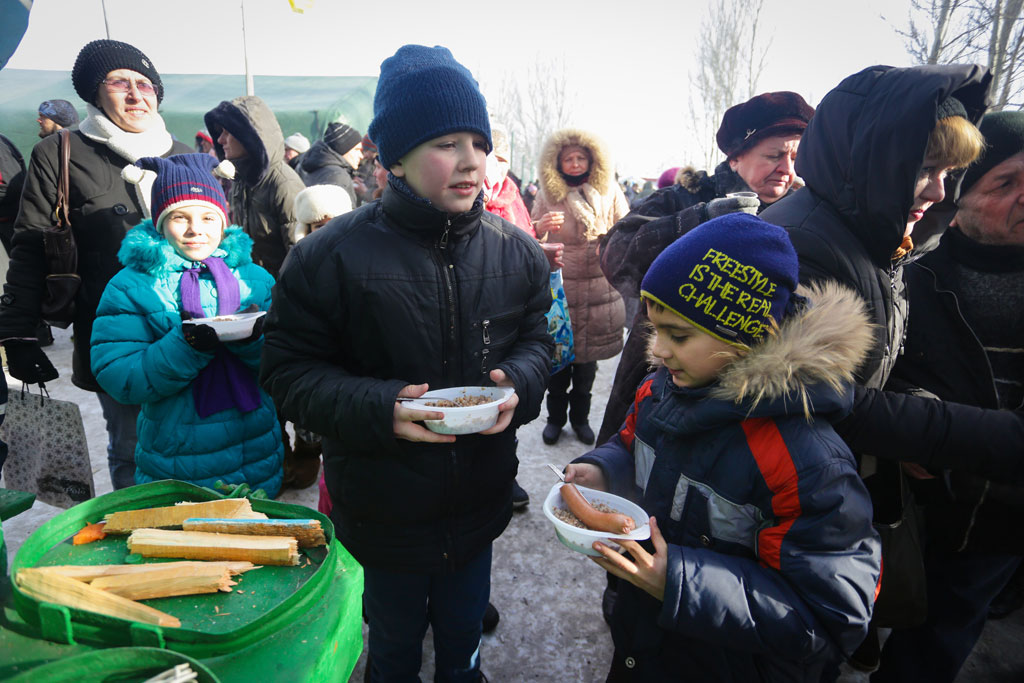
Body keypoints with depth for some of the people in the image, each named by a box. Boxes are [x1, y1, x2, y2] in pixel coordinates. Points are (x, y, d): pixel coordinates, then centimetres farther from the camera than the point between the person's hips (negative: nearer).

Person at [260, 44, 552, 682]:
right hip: (385, 507, -2)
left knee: (465, 632, 28)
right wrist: (380, 408, -28)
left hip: (479, 504, 3)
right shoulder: (331, 255, -16)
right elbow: (290, 371, -13)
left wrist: (519, 383, -17)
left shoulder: (515, 250, -5)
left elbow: (536, 337, 5)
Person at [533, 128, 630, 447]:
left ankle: (580, 417, 29)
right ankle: (555, 417, 24)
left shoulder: (608, 191, 6)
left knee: (588, 360, 11)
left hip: (599, 288, 2)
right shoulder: (547, 195, 3)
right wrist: (541, 229, -14)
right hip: (559, 289, -1)